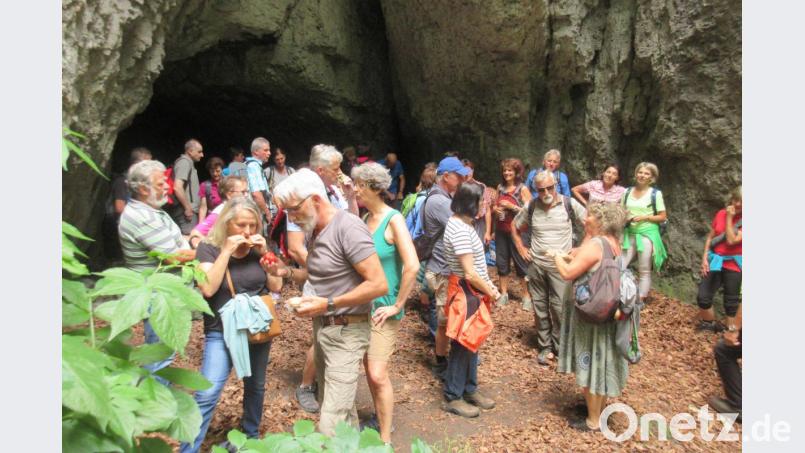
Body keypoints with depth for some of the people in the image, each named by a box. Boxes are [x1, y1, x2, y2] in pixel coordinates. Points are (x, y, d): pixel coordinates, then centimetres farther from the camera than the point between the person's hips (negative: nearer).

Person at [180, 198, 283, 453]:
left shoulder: (257, 248, 2)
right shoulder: (209, 247, -8)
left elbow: (276, 286, -1)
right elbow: (208, 288, -22)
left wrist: (265, 253, -12)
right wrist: (226, 251, -23)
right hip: (221, 333, -4)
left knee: (255, 387, 17)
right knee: (207, 394, -11)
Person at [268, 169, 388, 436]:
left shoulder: (348, 228, -21)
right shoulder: (316, 231, 8)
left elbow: (378, 285, -25)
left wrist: (328, 304, -25)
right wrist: (286, 272, 2)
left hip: (346, 332, -9)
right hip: (322, 328, 9)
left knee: (331, 427, -8)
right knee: (338, 408, 20)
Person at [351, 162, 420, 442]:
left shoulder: (393, 220, -16)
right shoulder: (364, 218, 4)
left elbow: (412, 266, -23)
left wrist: (397, 306, -18)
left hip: (383, 308, -7)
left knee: (378, 373, -7)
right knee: (368, 367, 17)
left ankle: (386, 439, 10)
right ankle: (379, 419, 37)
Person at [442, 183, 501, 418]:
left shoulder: (462, 223, 7)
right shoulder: (460, 230, -24)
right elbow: (470, 273, -24)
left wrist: (489, 284, 6)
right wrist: (490, 292, -10)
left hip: (473, 291, 10)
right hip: (466, 292, -10)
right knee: (462, 345, 3)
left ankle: (470, 389, 34)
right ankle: (453, 397, 18)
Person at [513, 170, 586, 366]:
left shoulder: (569, 204, -8)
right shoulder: (531, 206, -1)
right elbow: (515, 226, 15)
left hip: (560, 266, -2)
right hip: (536, 265, 2)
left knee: (559, 308, 0)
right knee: (540, 308, 9)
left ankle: (560, 346, 19)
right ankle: (545, 346, 23)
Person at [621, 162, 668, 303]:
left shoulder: (655, 193, -2)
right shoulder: (628, 191, 9)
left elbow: (663, 217, -2)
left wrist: (645, 217, -15)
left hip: (647, 234, -4)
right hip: (629, 234, 4)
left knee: (644, 271, 2)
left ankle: (640, 302, 10)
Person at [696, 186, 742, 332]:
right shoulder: (721, 214, 2)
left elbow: (731, 240, -21)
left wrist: (729, 218, -16)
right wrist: (704, 258, -1)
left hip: (733, 265, -3)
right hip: (715, 261, 4)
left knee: (731, 302, 7)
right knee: (703, 297, 3)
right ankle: (710, 324, 25)